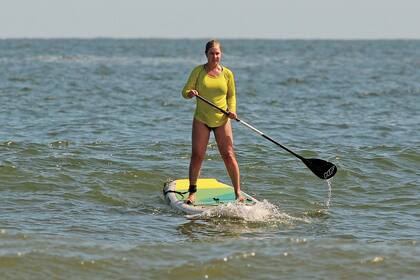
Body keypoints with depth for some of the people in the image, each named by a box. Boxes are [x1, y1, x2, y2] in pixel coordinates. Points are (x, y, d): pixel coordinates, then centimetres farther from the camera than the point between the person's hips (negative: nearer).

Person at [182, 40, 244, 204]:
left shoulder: (227, 73, 3)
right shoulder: (198, 71, -2)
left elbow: (231, 95, 13)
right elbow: (185, 92, -1)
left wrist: (232, 109, -6)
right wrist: (190, 93, -24)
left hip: (222, 120, 1)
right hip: (201, 120, -1)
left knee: (229, 156, -5)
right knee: (197, 156, -4)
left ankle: (238, 192, 1)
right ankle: (192, 191, 10)